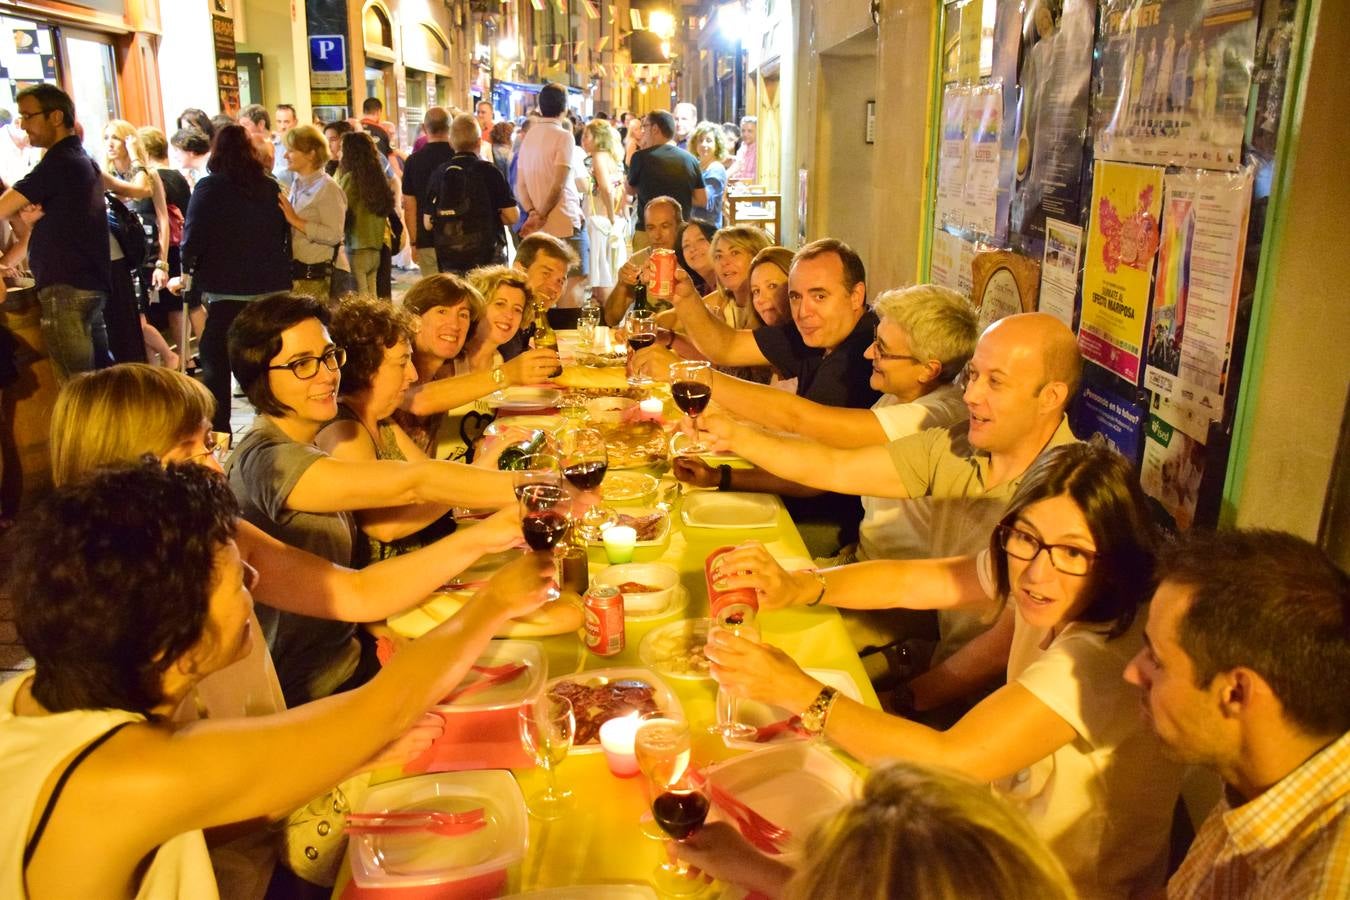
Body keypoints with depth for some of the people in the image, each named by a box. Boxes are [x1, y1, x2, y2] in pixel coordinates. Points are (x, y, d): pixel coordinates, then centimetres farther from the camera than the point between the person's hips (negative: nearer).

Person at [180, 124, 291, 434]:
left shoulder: (209, 188, -7)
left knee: (216, 361, 3)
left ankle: (217, 431, 1)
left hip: (225, 288, -4)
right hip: (270, 286, 4)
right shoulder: (271, 187, 5)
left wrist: (188, 270, 7)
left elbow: (193, 236, -8)